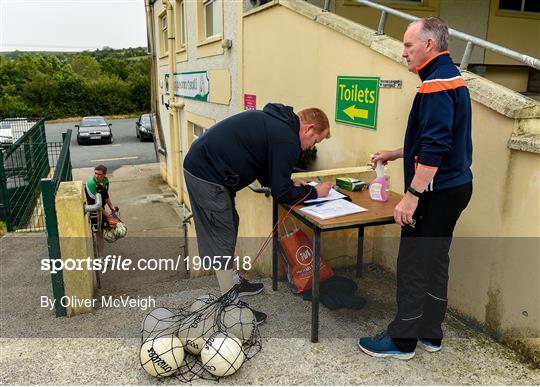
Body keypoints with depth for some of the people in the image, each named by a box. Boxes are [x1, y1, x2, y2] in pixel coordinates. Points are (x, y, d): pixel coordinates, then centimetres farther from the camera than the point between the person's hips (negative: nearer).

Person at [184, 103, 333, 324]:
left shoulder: (276, 121, 14)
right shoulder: (287, 140, -16)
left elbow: (263, 171, 23)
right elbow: (282, 194, -11)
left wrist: (289, 183, 15)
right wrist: (314, 191, 2)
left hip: (199, 163, 10)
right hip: (207, 175, -10)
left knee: (230, 226, 21)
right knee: (222, 240, -1)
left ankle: (233, 282, 37)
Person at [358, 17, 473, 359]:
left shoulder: (436, 83, -16)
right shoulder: (451, 77, 16)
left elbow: (435, 147, -26)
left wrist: (412, 195, -24)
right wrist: (395, 154, 24)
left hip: (437, 192, -10)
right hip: (453, 187, 10)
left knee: (413, 265, 0)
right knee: (434, 261, 16)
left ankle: (403, 340, 13)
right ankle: (430, 332, 28)